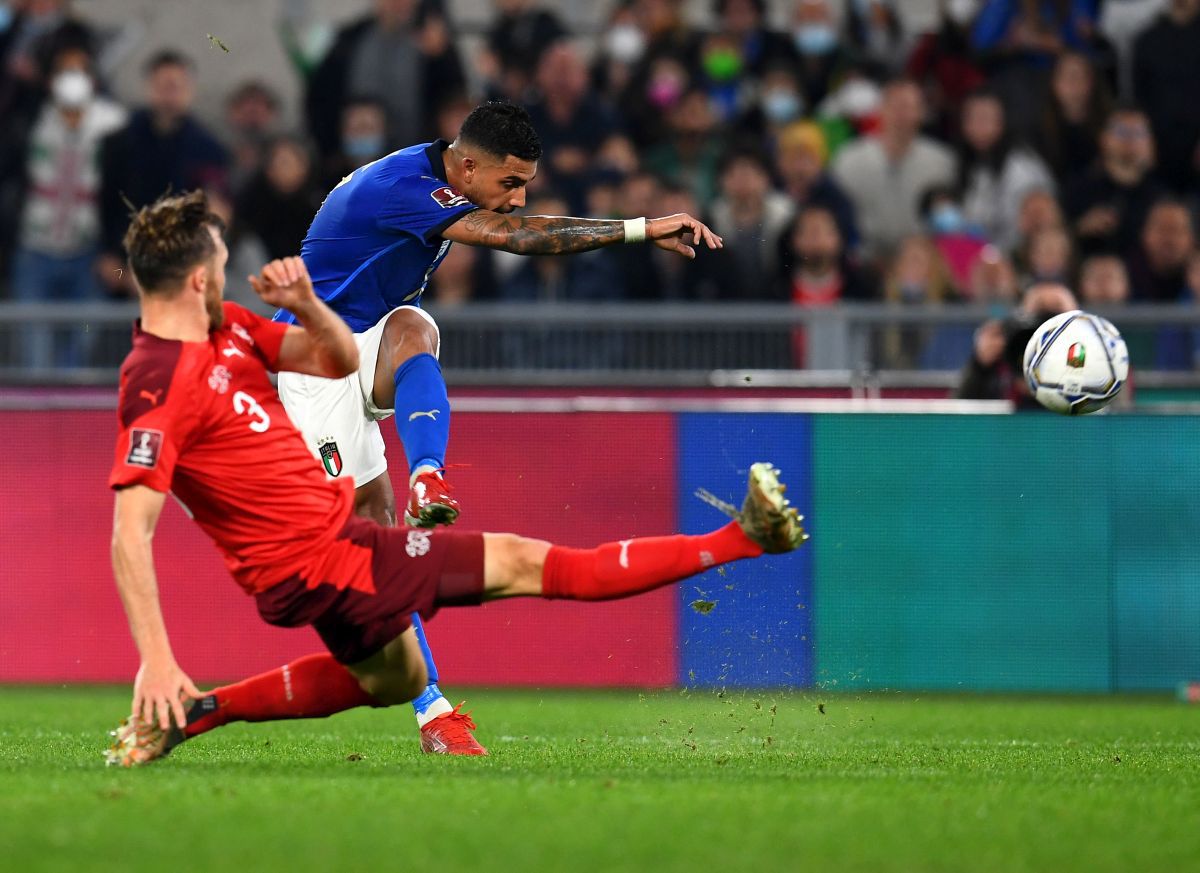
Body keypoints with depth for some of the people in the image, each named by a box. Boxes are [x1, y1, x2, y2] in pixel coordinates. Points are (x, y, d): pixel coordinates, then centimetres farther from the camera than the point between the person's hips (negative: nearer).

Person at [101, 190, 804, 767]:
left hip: (331, 528, 10)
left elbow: (340, 361, 9)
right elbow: (130, 535, -31)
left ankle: (191, 712, 27)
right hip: (318, 562, -10)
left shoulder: (225, 326, 2)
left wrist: (304, 303, -13)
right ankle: (738, 541, 4)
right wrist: (156, 662, -38)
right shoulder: (160, 385, -25)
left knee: (393, 681, 34)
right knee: (523, 563, -1)